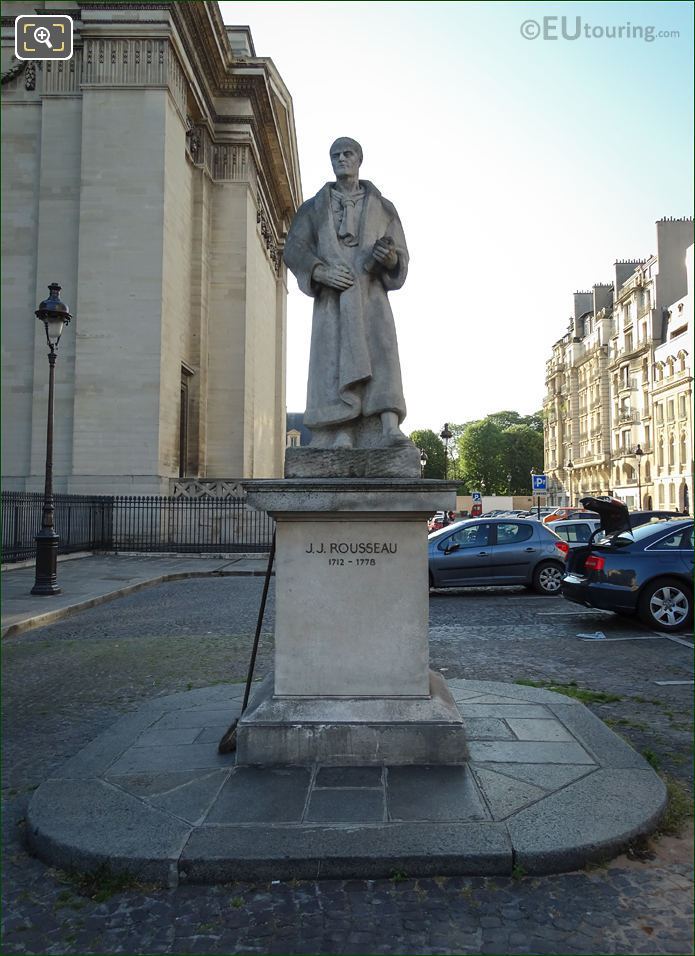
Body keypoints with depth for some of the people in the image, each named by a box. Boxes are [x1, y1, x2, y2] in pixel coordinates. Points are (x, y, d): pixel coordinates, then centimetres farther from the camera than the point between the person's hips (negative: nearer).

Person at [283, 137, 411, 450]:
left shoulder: (382, 208, 20)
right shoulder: (315, 207, 20)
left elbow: (400, 257, 13)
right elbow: (293, 249, 8)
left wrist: (388, 257, -13)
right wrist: (321, 272, -12)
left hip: (371, 292, 0)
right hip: (332, 297, 0)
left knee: (380, 352, -19)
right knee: (337, 358, -15)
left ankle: (390, 428, -30)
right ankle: (342, 435, -22)